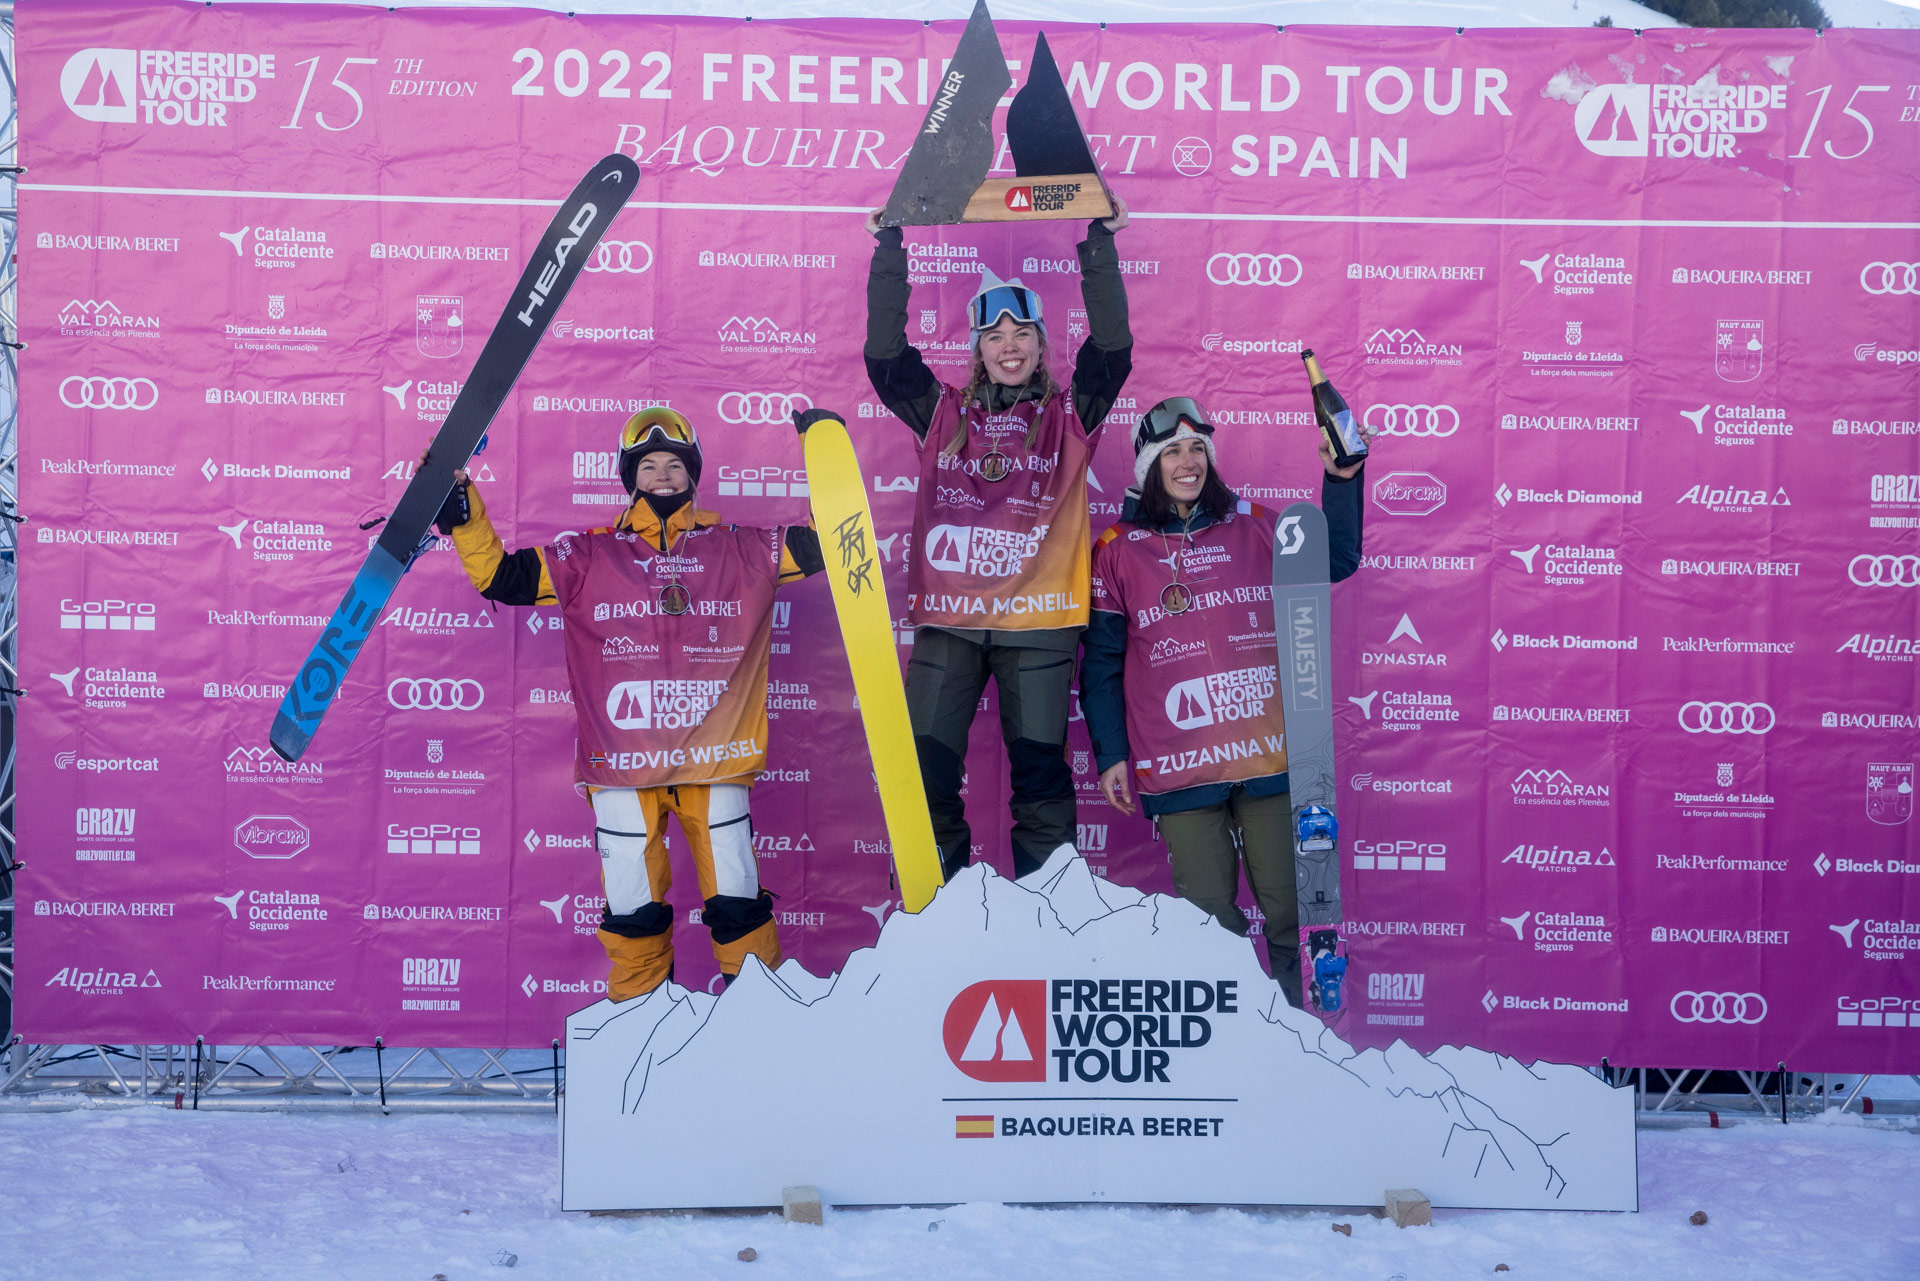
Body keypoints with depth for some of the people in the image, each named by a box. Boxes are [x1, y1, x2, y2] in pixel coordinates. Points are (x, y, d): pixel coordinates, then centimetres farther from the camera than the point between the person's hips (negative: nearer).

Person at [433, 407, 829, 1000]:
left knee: (738, 904, 4)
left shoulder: (738, 551, 9)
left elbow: (824, 545, 10)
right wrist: (460, 510, -5)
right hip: (621, 760, 0)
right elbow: (500, 576, 5)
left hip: (715, 754, 0)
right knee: (632, 907, 6)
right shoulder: (588, 557, 8)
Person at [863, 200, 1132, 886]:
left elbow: (1112, 346, -2)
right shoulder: (943, 413, 14)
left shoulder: (1069, 416, 10)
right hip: (947, 617, 2)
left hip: (1038, 620, -1)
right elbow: (885, 352, 5)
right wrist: (890, 249, 0)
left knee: (1039, 770, 1)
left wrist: (1100, 243, -7)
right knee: (927, 768, -1)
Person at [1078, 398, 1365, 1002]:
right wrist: (1110, 755, 4)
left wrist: (1341, 480, 6)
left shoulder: (1255, 528, 11)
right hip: (1180, 768, -1)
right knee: (1210, 918, 0)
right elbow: (1101, 663, 8)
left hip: (1270, 755, 1)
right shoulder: (1116, 551, 7)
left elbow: (1337, 559, 18)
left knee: (1289, 910, 1)